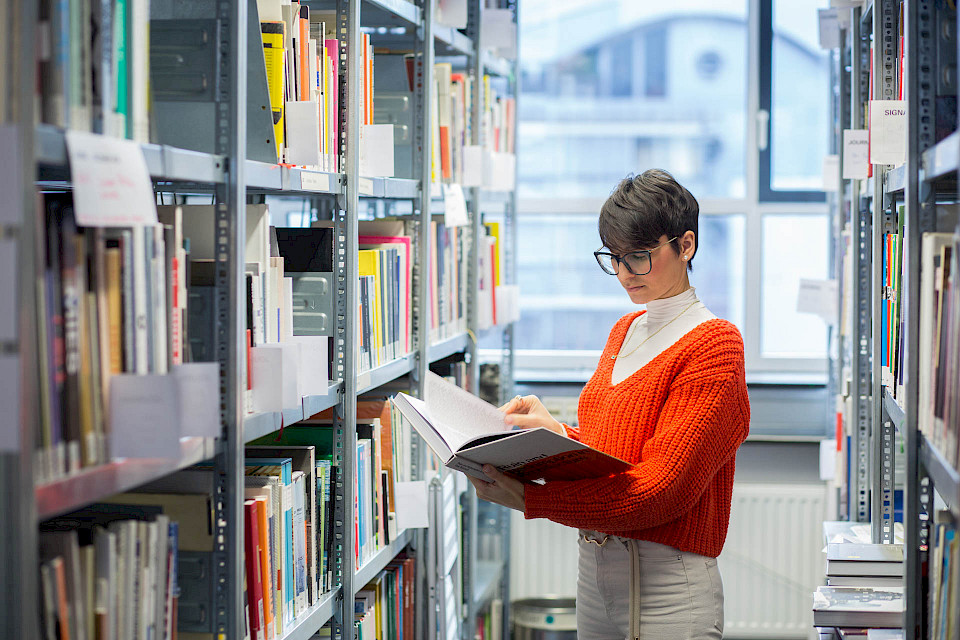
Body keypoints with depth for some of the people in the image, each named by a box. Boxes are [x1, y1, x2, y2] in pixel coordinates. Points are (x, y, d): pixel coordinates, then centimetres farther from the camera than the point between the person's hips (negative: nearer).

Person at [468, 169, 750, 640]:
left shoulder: (714, 345, -11)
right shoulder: (625, 331, 13)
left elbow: (663, 487, -20)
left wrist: (529, 500, -24)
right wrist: (558, 432, -5)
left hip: (667, 583, -7)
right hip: (594, 569, 7)